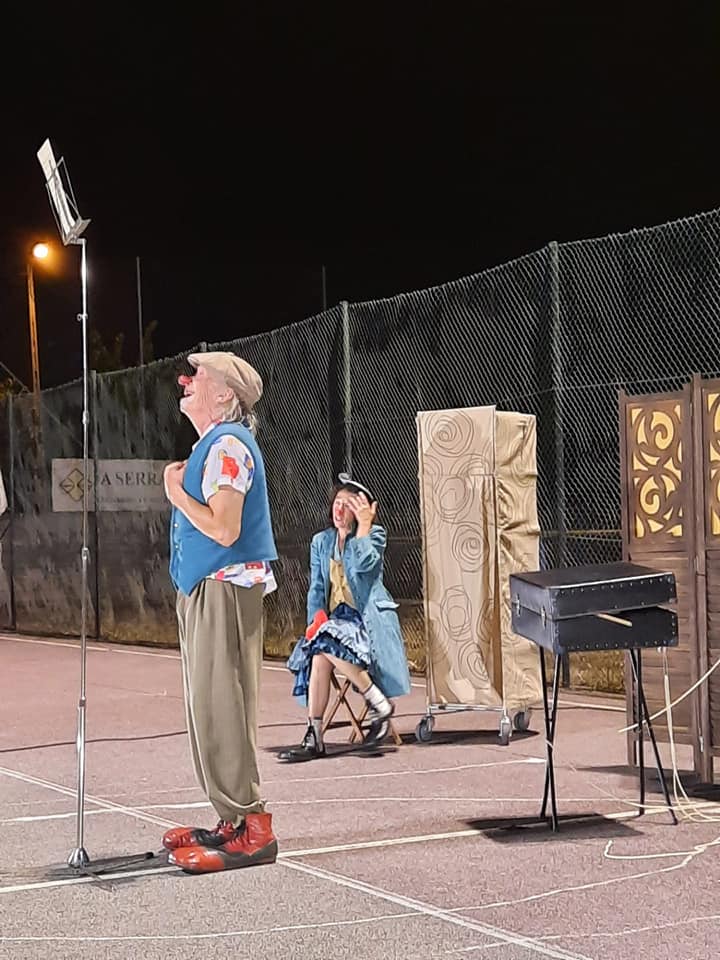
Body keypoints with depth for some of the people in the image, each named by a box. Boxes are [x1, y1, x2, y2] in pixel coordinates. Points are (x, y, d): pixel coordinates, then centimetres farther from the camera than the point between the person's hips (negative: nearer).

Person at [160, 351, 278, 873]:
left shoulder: (228, 445, -14)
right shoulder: (215, 443, 17)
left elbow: (223, 529, -24)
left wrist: (176, 492, -13)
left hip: (224, 590, -11)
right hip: (205, 590, 11)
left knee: (220, 710, -9)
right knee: (212, 710, 12)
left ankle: (251, 830, -4)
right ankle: (235, 822, 19)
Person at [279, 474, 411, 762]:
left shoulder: (374, 534, 4)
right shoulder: (321, 541, 17)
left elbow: (364, 564, -17)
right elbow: (316, 588, 14)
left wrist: (363, 525, -12)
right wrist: (316, 619, -2)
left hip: (368, 617, -4)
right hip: (334, 616, 4)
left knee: (328, 642, -34)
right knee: (319, 654, -29)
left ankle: (378, 703, -18)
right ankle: (314, 736, -28)